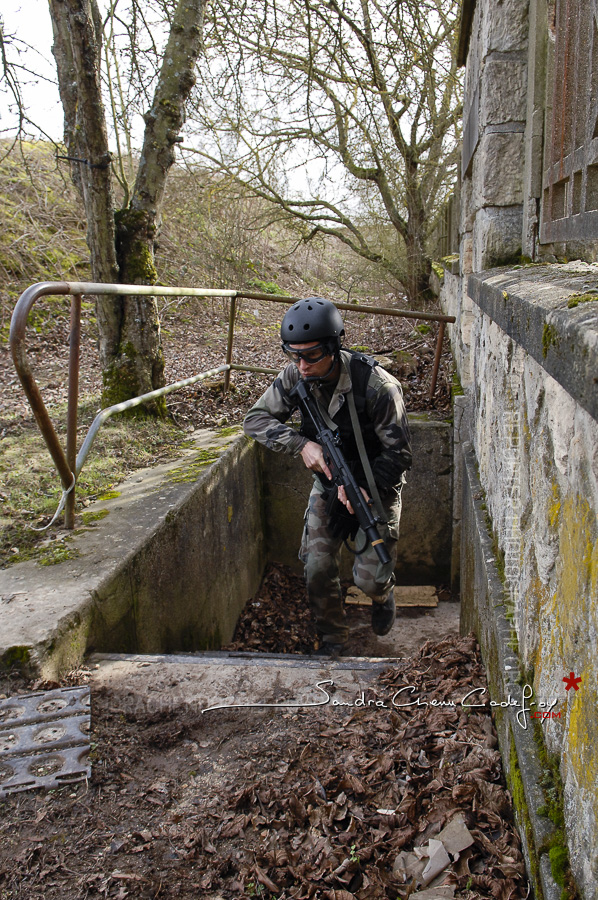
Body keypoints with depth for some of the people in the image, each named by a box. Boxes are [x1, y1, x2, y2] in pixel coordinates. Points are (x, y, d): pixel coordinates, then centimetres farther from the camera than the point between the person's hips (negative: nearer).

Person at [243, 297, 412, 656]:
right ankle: (333, 639, 22)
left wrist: (362, 485, -32)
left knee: (370, 579, -7)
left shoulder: (377, 386, -28)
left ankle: (383, 594, 31)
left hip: (377, 487, -4)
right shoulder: (296, 377, -15)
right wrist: (302, 444, -26)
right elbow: (256, 419, -11)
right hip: (329, 483, 4)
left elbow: (399, 454, -20)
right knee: (317, 568, -3)